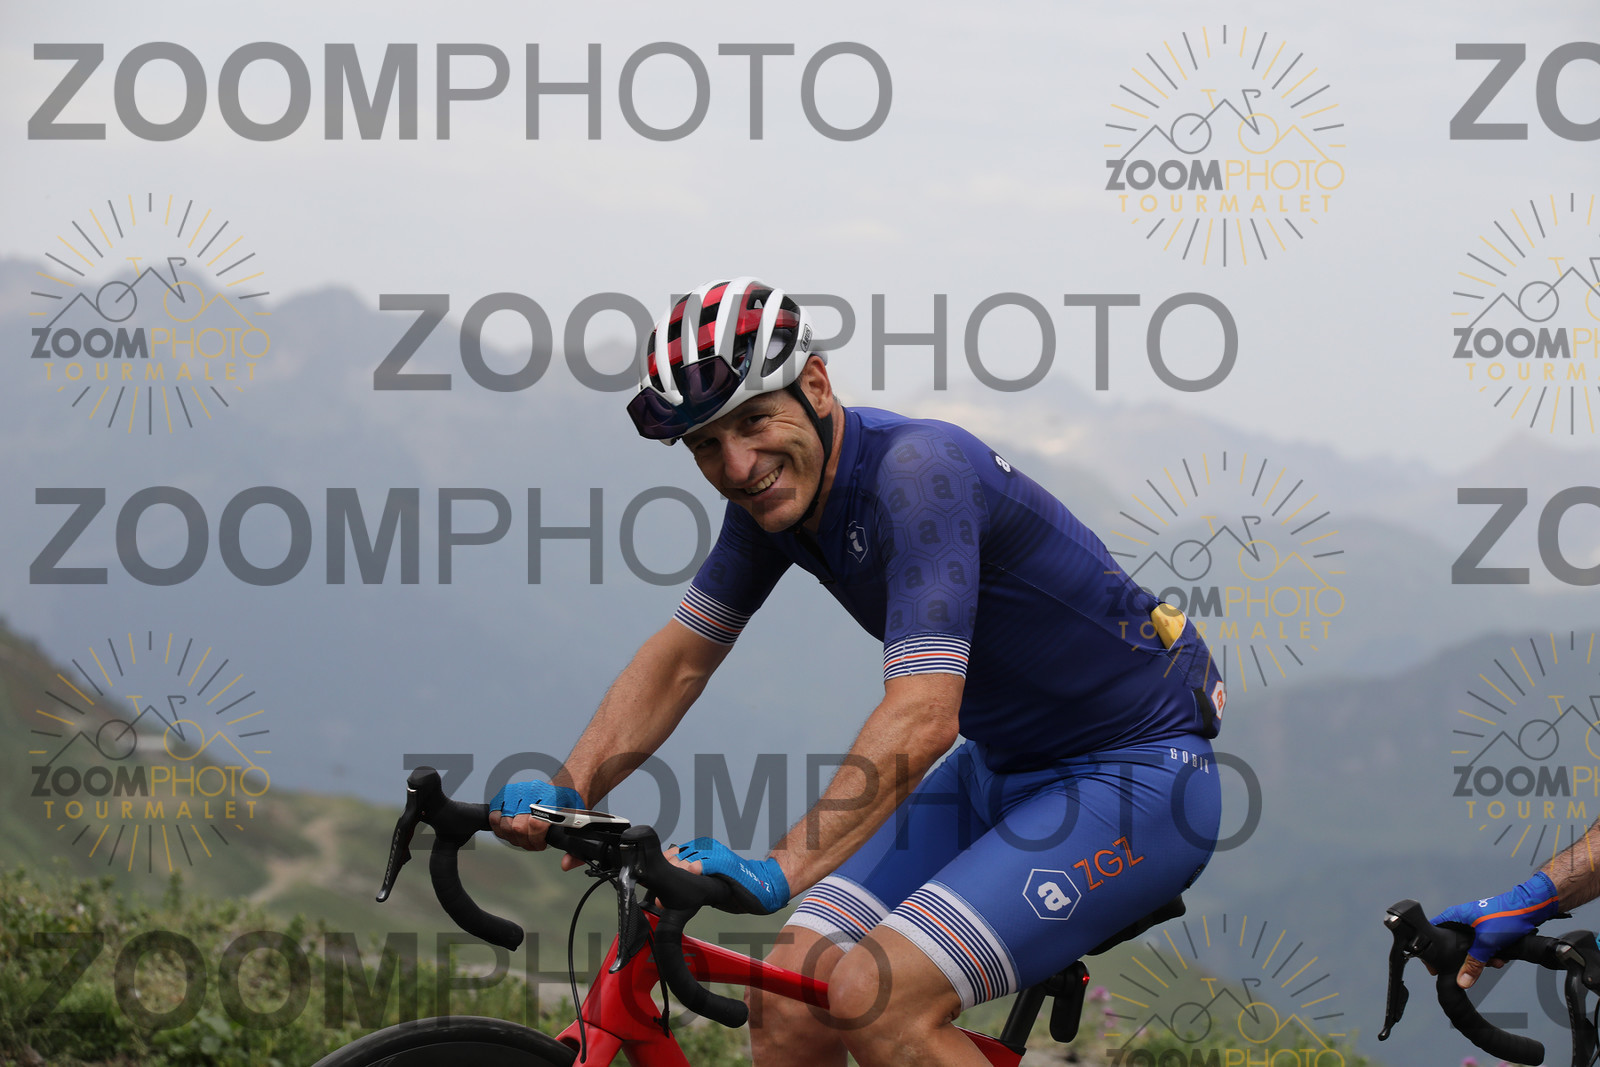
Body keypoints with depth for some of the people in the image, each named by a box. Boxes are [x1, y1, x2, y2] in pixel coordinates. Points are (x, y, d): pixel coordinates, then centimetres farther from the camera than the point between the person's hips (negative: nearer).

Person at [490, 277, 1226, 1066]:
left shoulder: (918, 468, -27)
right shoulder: (774, 485, -2)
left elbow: (921, 716, -38)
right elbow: (680, 657, 8)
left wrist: (777, 871, -46)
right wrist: (566, 792, -7)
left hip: (1140, 778, -8)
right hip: (1003, 772, 8)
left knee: (876, 998, -24)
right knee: (788, 1000, -5)